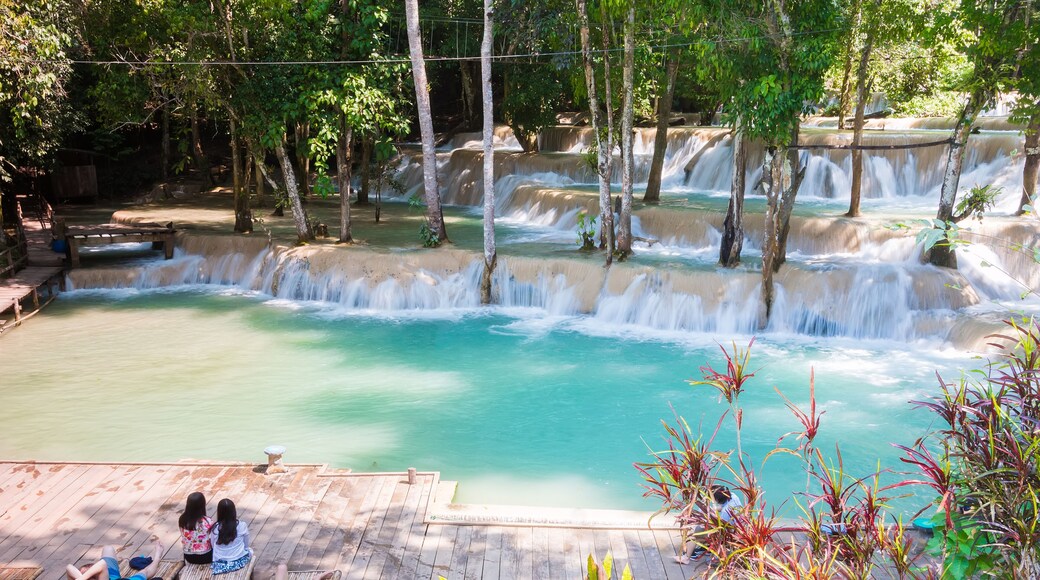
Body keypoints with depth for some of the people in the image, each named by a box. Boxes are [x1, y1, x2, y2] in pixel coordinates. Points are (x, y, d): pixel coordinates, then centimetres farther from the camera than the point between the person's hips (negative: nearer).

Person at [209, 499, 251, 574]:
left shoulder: (214, 528, -15)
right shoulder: (242, 525, -17)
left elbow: (213, 547, 0)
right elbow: (246, 545, -2)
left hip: (220, 564, 2)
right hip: (239, 561, -1)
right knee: (249, 550, 30)